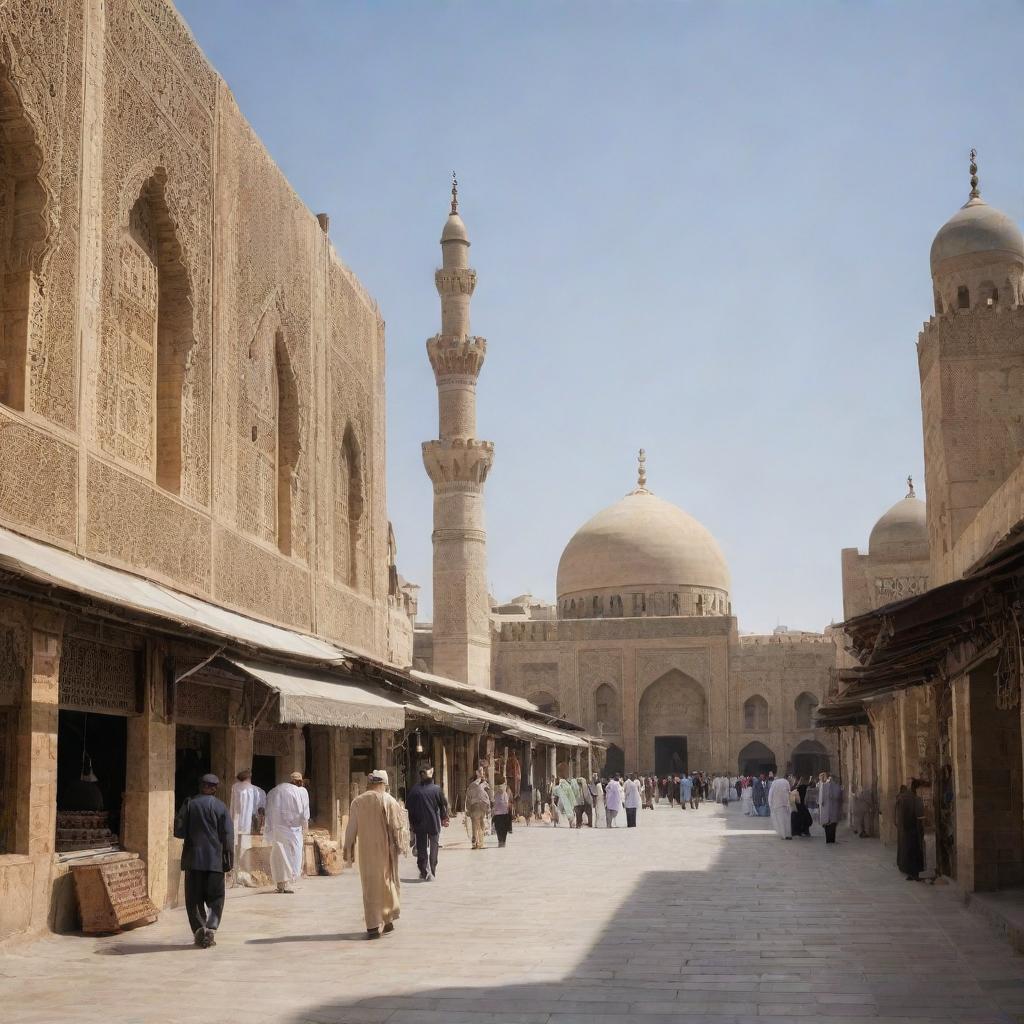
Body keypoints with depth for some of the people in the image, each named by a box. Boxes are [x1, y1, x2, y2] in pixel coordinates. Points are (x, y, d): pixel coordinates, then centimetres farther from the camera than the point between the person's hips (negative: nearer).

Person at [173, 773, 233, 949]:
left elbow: (179, 831, -2)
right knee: (215, 898, 7)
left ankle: (199, 929, -2)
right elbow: (228, 836, -3)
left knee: (194, 898, 9)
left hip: (193, 858, 0)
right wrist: (228, 860, 3)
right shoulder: (220, 807, -1)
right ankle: (210, 929, -9)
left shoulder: (189, 804, 0)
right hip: (215, 860, 0)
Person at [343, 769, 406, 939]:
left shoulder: (357, 802, 1)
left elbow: (351, 829, 3)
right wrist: (401, 846, 3)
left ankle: (373, 926, -2)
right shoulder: (389, 801, -5)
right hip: (385, 850, -1)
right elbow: (398, 826, -6)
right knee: (388, 882, 16)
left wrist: (348, 851, 10)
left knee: (370, 887, 5)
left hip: (366, 851, 1)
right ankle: (388, 920, 21)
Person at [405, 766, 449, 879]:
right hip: (434, 823, 0)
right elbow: (443, 805, -1)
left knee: (421, 849, 9)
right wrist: (444, 819, 14)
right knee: (433, 848, 10)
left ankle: (424, 872, 5)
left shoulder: (414, 790, -5)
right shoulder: (436, 789, -8)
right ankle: (432, 873, 10)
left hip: (419, 824, 0)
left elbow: (408, 808, 0)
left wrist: (411, 823, 11)